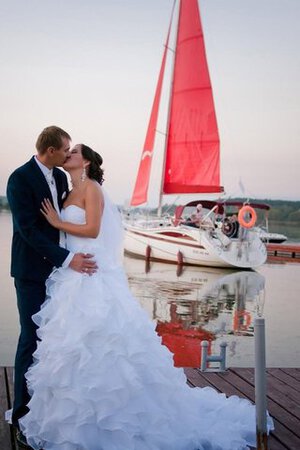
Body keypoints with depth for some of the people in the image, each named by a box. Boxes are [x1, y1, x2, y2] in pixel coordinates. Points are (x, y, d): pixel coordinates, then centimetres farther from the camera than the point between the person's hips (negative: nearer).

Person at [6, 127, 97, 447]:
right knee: (31, 340, -3)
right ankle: (23, 417, 7)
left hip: (57, 268, 7)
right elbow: (28, 229, -21)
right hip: (32, 272, -6)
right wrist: (67, 258, -25)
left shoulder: (61, 177, 8)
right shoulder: (20, 179, -14)